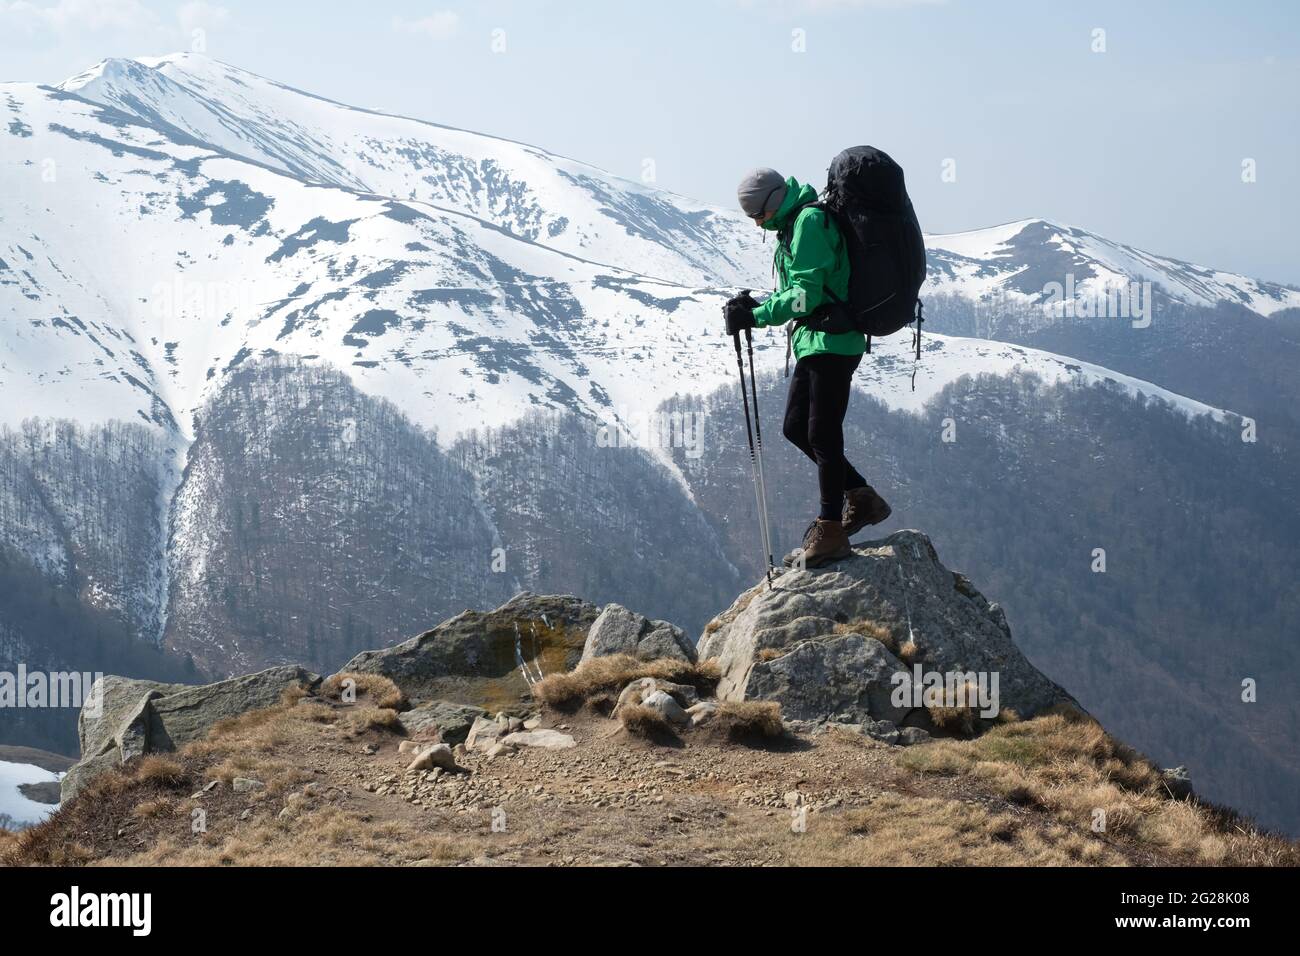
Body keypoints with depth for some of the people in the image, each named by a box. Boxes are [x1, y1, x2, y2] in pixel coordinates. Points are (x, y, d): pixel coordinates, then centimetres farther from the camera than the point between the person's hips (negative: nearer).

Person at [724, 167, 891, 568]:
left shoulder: (809, 222, -15)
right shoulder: (793, 224, 16)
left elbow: (807, 295, -22)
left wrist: (756, 315, -19)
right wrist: (757, 306, 6)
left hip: (832, 342, -10)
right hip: (814, 341, 10)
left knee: (822, 434, -7)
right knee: (796, 428, 13)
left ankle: (830, 531, -2)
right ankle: (861, 498, 21)